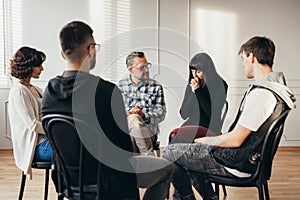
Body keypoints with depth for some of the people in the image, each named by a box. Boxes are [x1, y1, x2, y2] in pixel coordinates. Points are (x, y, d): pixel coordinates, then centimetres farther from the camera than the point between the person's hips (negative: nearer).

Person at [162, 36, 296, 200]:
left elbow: (235, 140, -24)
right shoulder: (276, 86, 6)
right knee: (185, 152, 23)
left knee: (170, 154, -2)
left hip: (237, 163, -10)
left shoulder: (260, 94, -26)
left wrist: (206, 141, -6)